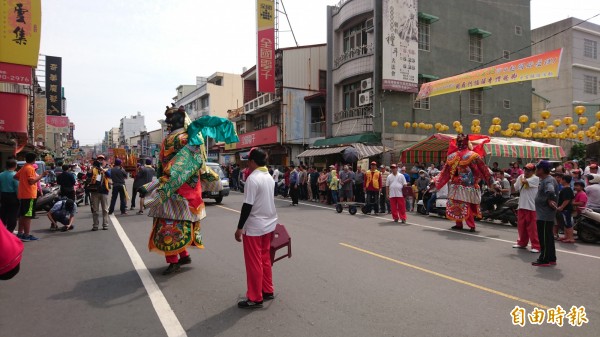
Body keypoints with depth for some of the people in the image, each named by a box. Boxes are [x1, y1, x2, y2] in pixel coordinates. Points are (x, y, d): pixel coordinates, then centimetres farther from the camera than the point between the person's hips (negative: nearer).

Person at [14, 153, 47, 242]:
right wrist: (41, 175, -18)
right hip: (29, 195, -9)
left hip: (22, 195, 9)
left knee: (22, 215, 15)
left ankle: (20, 233, 22)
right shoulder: (30, 168, -13)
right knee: (28, 215, -7)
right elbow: (32, 181, -21)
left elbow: (15, 177, 22)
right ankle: (26, 235, -6)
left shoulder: (23, 168, 13)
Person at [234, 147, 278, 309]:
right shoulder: (269, 177, 7)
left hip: (254, 227, -8)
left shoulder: (252, 178, -18)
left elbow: (248, 205, -21)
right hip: (269, 224, 8)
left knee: (254, 263, 2)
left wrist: (239, 227, -14)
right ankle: (268, 291, 28)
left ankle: (255, 299, 11)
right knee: (265, 259, 18)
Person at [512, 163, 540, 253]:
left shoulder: (535, 178, -8)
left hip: (531, 207, -7)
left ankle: (536, 246, 2)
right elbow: (515, 189, 22)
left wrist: (522, 176, -4)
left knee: (532, 227, -5)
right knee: (521, 226, 15)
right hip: (521, 206, 7)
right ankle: (522, 243, 28)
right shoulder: (520, 178, 12)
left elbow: (524, 181, -23)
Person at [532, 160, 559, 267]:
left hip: (545, 215, -11)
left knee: (544, 237, -4)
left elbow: (550, 191, -38)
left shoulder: (548, 181, -18)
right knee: (548, 237, 17)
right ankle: (551, 259, 26)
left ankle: (544, 260, 3)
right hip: (544, 214, 11)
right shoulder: (544, 180, 14)